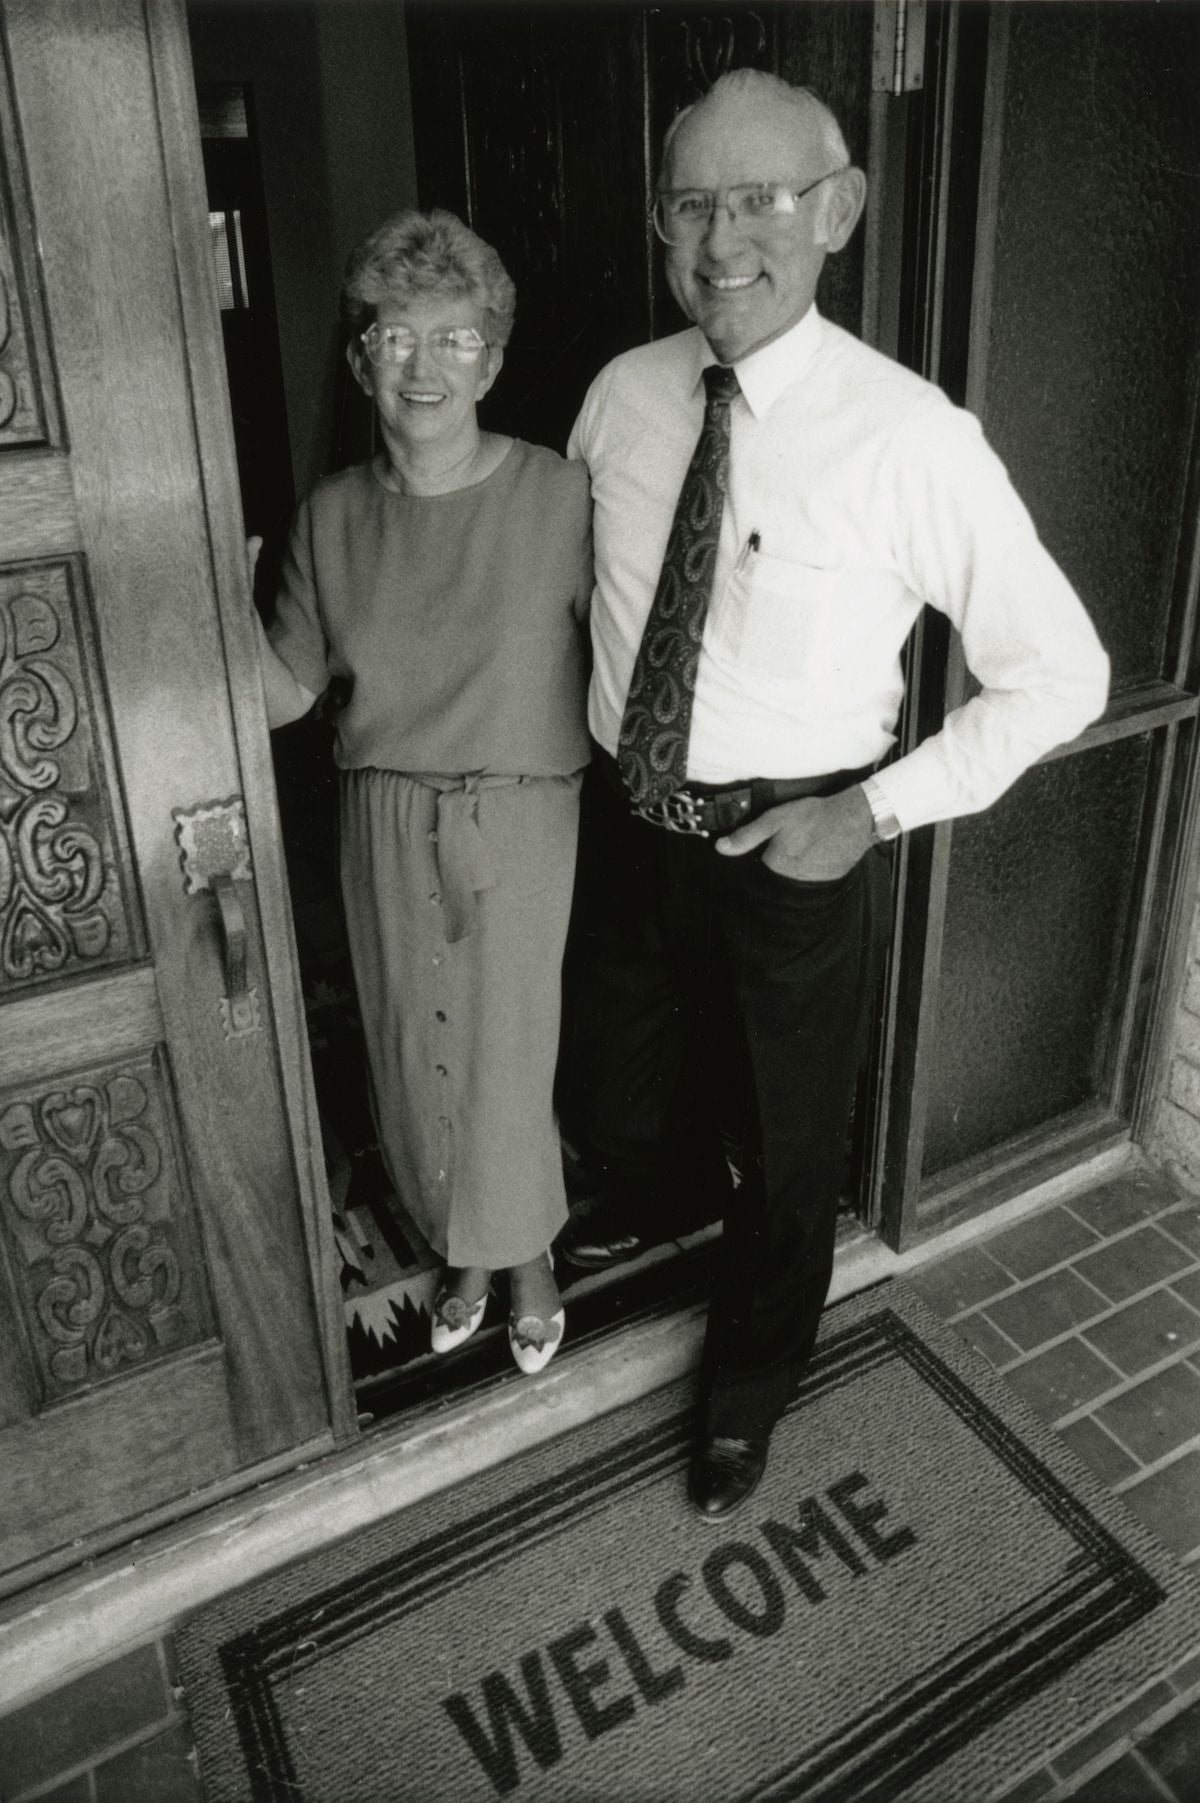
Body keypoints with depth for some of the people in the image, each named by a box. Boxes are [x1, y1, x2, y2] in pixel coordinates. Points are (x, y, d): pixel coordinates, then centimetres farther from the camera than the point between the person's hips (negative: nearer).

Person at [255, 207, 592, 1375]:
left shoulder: (558, 496, -10)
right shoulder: (331, 514, 0)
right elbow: (286, 691, 3)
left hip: (519, 820, -3)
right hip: (384, 825, 3)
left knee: (507, 1051, 6)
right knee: (414, 1052, 14)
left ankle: (525, 1254, 36)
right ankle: (462, 1248, 41)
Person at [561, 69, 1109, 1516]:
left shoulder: (911, 437, -18)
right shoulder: (620, 396, -4)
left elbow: (1061, 673, -12)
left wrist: (877, 809, -17)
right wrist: (570, 743, 3)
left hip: (795, 851, -4)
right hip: (625, 826, 4)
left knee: (786, 1152, 16)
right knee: (607, 1102, 25)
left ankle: (746, 1395, 46)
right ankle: (658, 1199, 64)